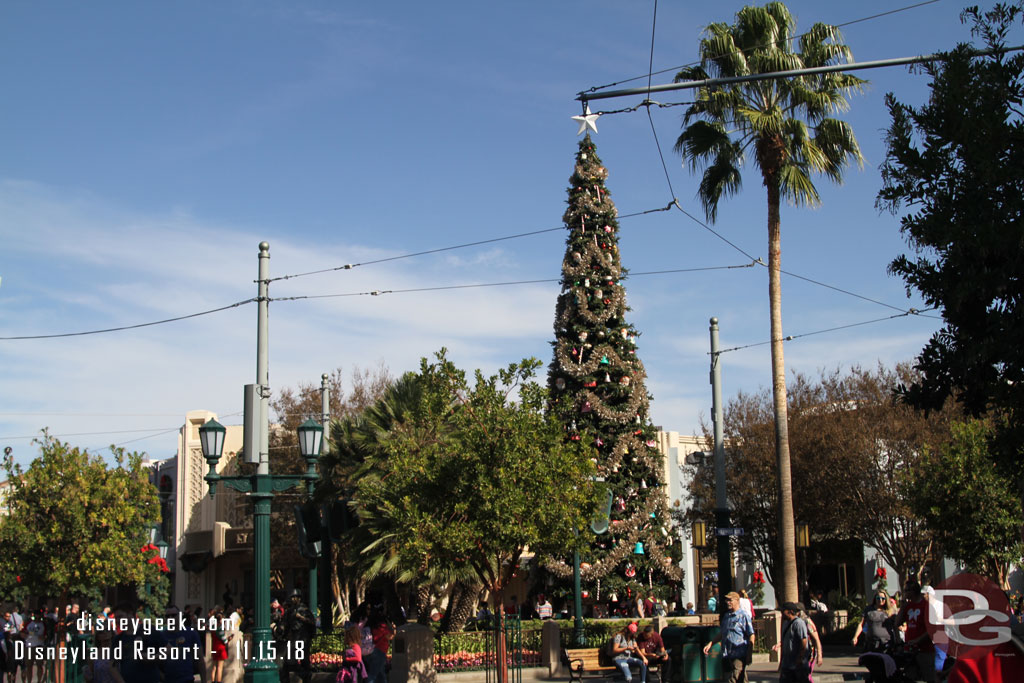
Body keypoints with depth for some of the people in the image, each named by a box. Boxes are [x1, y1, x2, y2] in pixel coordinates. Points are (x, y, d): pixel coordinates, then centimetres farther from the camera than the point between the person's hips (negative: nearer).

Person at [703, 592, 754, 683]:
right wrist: (710, 644, 16)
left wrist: (749, 655, -11)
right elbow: (721, 634, 25)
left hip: (739, 655, -7)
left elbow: (751, 635, -8)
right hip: (727, 655, 7)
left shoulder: (743, 616, -6)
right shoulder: (726, 616, 16)